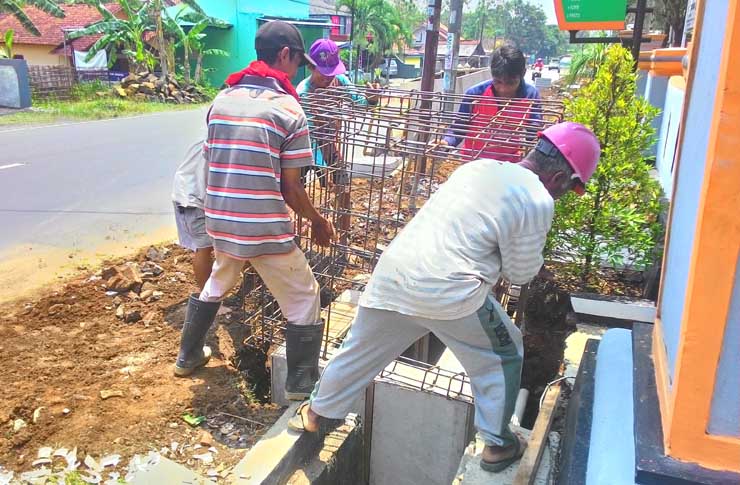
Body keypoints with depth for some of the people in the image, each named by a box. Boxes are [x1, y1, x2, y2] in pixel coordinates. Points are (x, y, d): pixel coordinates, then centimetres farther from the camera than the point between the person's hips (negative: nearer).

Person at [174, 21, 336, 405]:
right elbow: (290, 187, -9)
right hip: (265, 228, -6)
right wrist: (317, 223, 6)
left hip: (220, 222, 7)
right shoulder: (288, 109, -10)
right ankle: (301, 386, 18)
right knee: (303, 299, 11)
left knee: (216, 285, 31)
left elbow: (213, 163, 11)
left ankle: (188, 356, 45)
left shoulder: (222, 100, 7)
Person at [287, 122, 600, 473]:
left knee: (361, 350, 23)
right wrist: (533, 254, 21)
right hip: (448, 293, -6)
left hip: (394, 273, 7)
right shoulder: (537, 202, -5)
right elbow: (520, 273, 2)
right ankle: (497, 445, 28)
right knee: (503, 356, 17)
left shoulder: (479, 166, 15)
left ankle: (316, 411, 41)